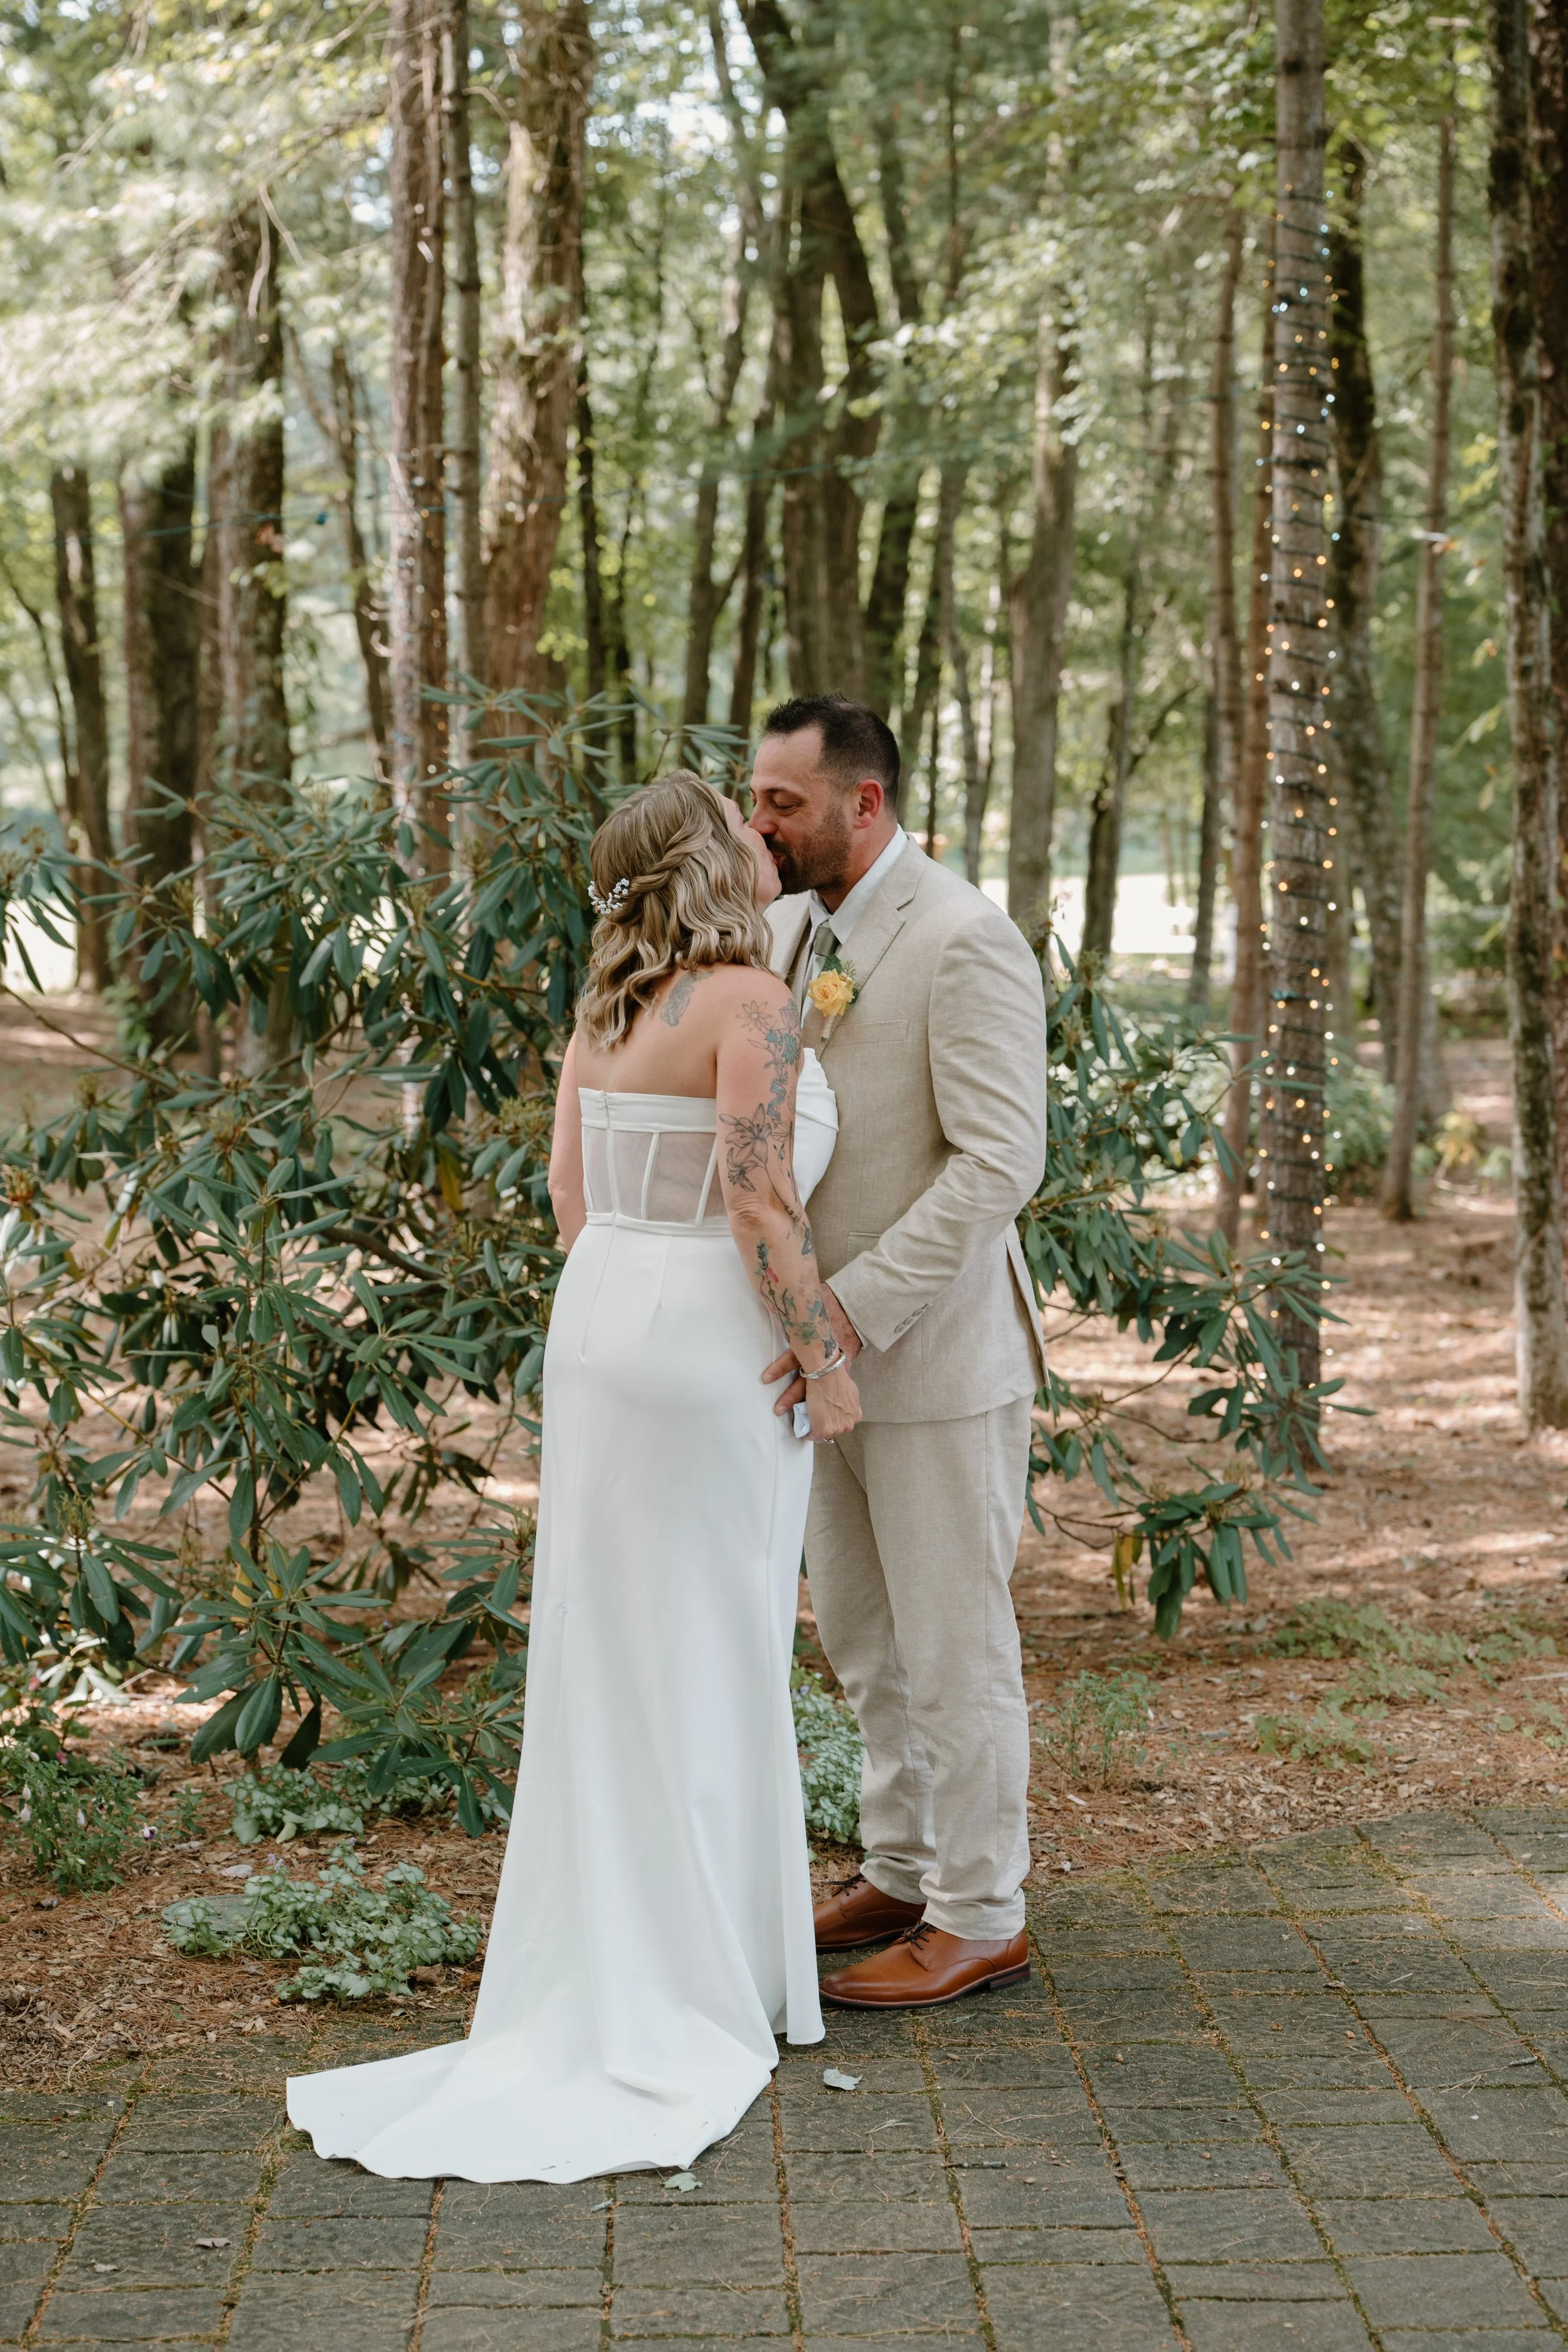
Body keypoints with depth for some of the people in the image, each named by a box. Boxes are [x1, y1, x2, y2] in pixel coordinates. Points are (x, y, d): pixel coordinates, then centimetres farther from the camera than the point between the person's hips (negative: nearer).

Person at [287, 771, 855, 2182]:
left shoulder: (608, 1010, 9)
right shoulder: (751, 1005, -16)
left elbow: (573, 1199, 11)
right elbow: (760, 1207, -21)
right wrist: (826, 1363, -12)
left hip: (600, 1323, 8)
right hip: (715, 1346, -7)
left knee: (608, 1650, 13)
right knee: (709, 1658, 2)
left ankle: (606, 1953, 21)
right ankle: (703, 1974, 11)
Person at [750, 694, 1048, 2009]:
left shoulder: (967, 944, -17)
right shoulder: (786, 930, 9)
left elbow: (1000, 1161, -22)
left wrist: (858, 1306, -27)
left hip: (941, 1355, -8)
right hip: (837, 1351, 8)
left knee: (954, 1643, 2)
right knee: (860, 1634, 18)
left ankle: (980, 1921, 14)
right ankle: (902, 1873, 33)